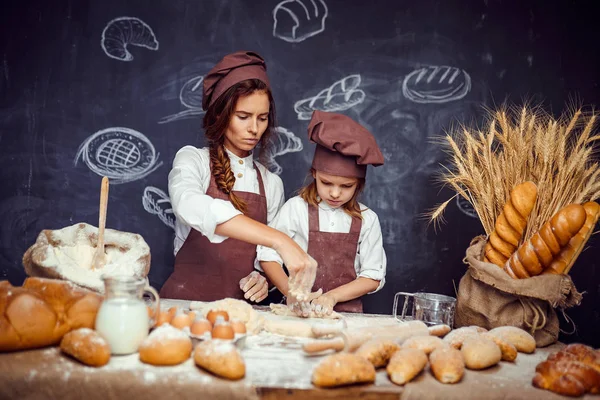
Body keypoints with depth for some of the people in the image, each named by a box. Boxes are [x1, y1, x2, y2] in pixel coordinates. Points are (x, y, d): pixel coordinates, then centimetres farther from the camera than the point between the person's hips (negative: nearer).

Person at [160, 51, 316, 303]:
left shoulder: (272, 183, 10)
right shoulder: (192, 160, -1)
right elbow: (190, 206, -24)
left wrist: (263, 279, -6)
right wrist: (279, 240, -32)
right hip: (187, 300, -4)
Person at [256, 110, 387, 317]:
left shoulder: (367, 220, 3)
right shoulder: (297, 208, -1)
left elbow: (373, 277, 4)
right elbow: (268, 255, 0)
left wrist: (332, 296, -7)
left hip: (347, 311, 2)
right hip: (301, 312, -2)